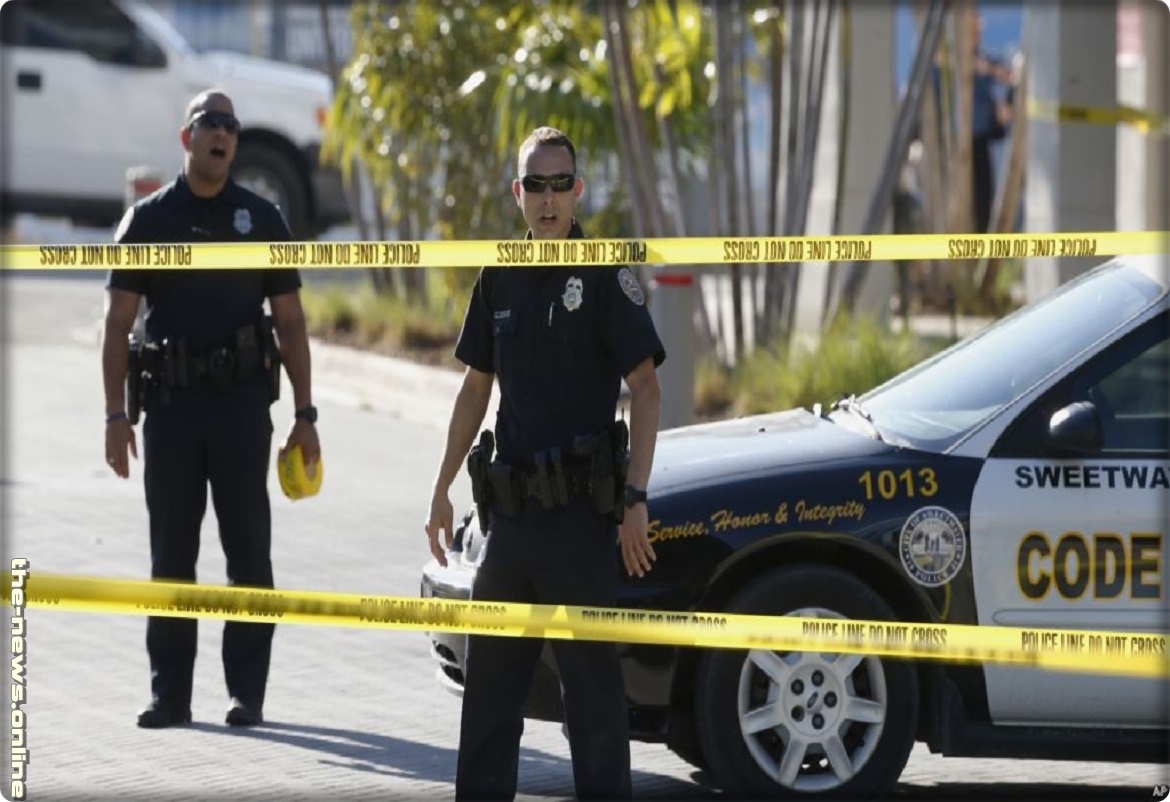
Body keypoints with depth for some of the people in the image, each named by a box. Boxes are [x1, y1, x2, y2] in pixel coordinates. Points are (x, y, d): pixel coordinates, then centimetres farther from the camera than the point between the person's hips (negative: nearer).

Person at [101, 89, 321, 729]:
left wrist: (304, 415, 3)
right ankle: (170, 693, 9)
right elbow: (118, 323, 3)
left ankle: (247, 692, 6)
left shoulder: (261, 219, 8)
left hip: (243, 404, 0)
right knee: (171, 553, 3)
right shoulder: (148, 219, 5)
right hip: (170, 404, 0)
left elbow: (290, 323, 9)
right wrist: (117, 414, -5)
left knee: (248, 550, 0)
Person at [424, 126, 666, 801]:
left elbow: (646, 389, -9)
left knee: (591, 673, -3)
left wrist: (636, 498, -16)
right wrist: (443, 487, 15)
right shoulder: (500, 280, 11)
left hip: (580, 511, -6)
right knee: (491, 670, 12)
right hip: (511, 508, 6)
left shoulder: (605, 277, -6)